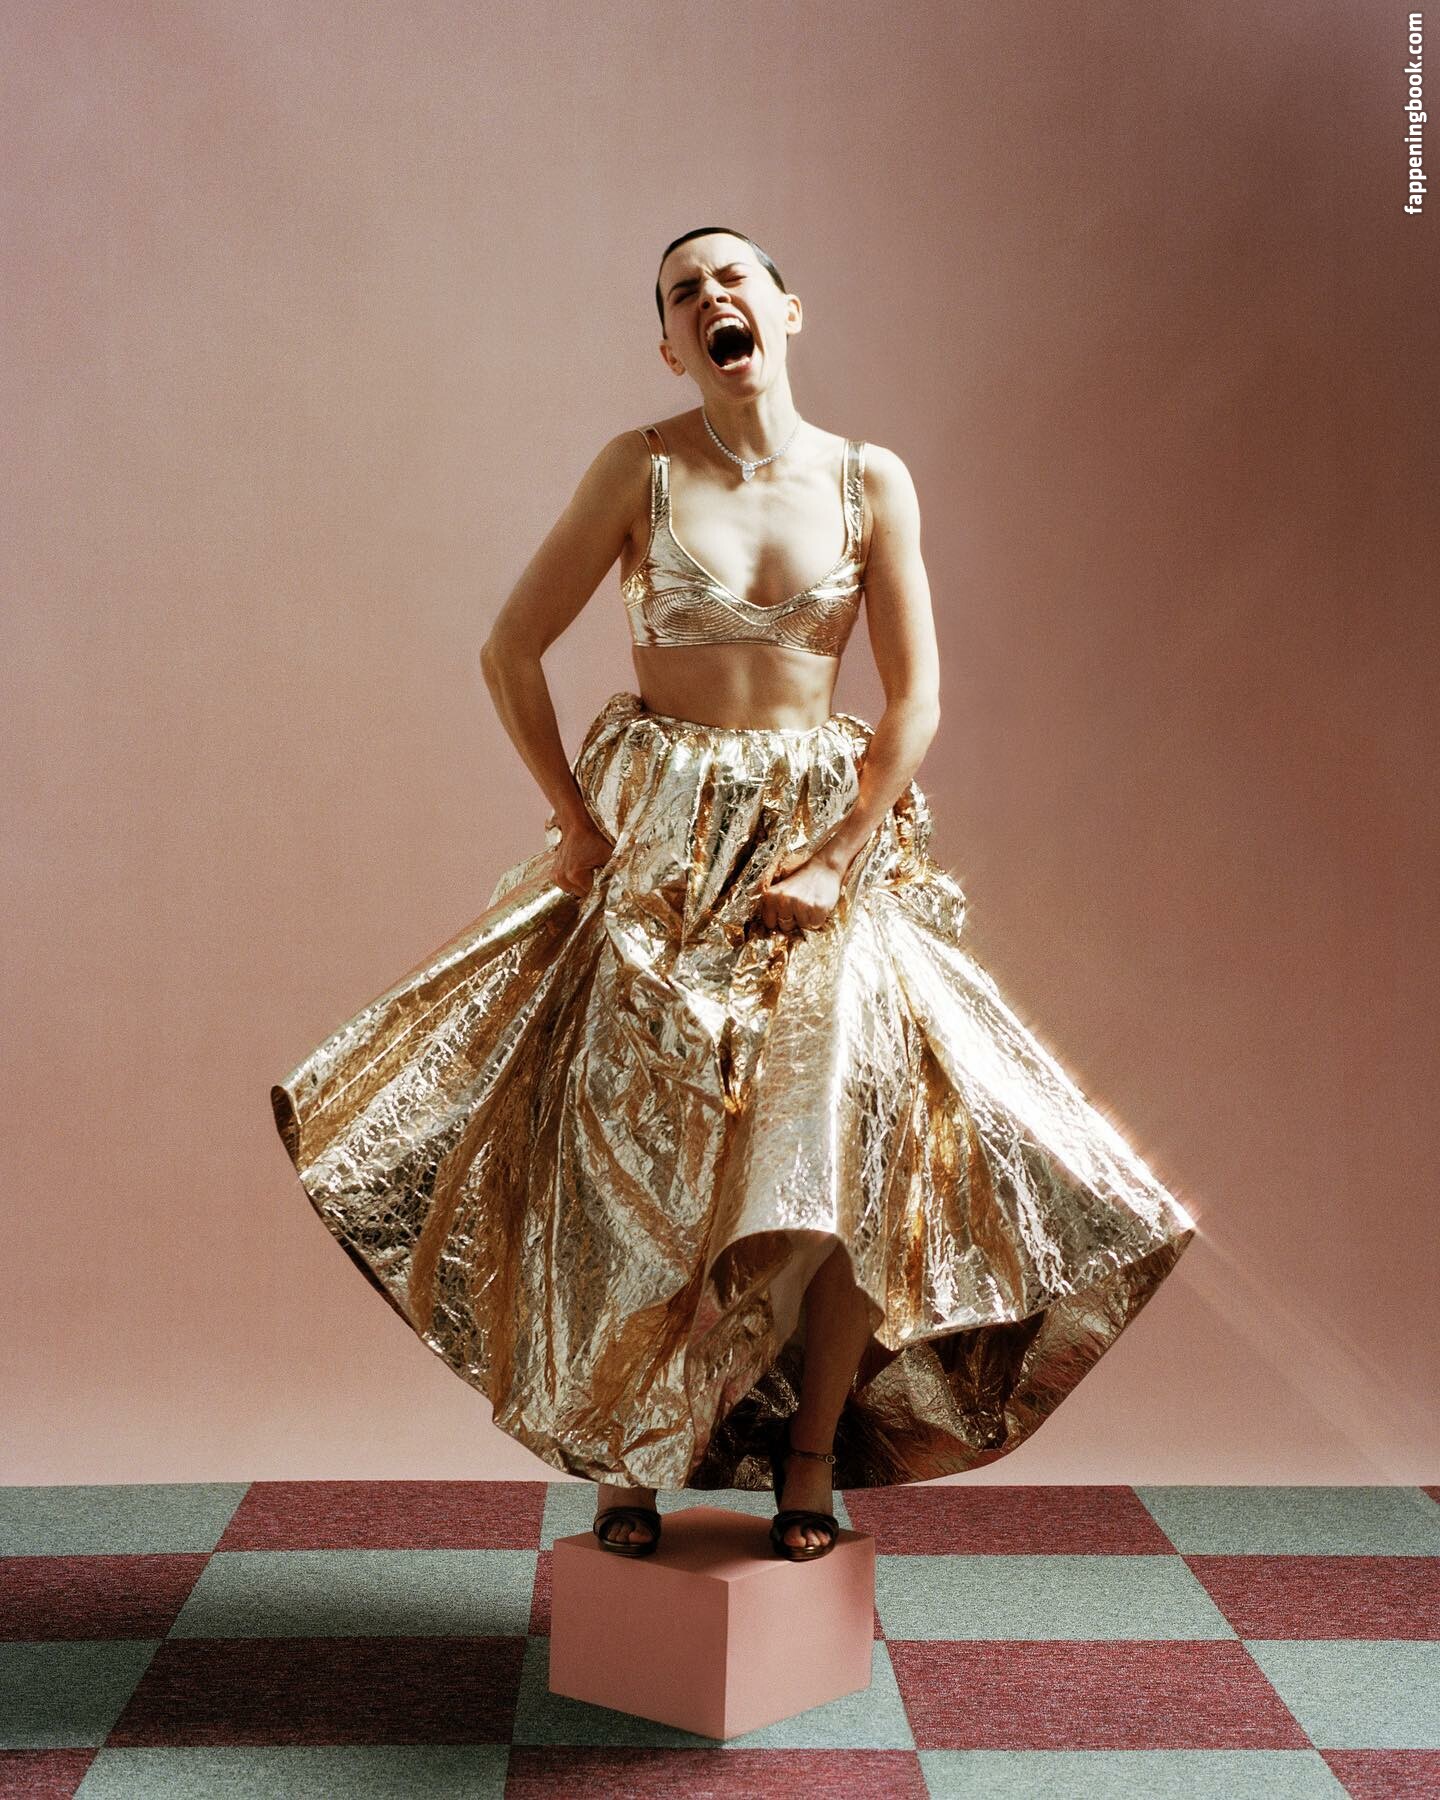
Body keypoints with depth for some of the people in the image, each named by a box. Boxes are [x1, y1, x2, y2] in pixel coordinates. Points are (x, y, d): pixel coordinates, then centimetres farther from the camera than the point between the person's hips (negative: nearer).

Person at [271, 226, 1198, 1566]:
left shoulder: (870, 481, 0)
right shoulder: (641, 466, -2)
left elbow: (915, 700, -2)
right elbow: (510, 649, -1)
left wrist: (837, 856, -10)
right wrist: (575, 825, -3)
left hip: (814, 831, 1)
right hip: (652, 836, 0)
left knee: (853, 1133, -12)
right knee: (629, 1143, -4)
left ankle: (811, 1455, 6)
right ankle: (627, 1453, 14)